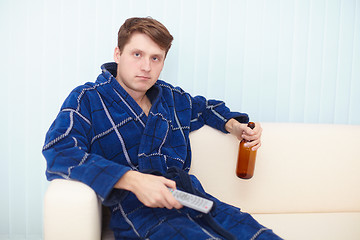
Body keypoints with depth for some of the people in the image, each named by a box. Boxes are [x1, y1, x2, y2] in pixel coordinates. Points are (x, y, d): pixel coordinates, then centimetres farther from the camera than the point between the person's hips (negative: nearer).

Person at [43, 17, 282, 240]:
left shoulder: (172, 98, 20)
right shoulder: (87, 100, 4)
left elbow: (205, 107, 42)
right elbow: (58, 152, -13)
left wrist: (233, 125, 19)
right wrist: (132, 180, -23)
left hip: (194, 199, 5)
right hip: (136, 210, -5)